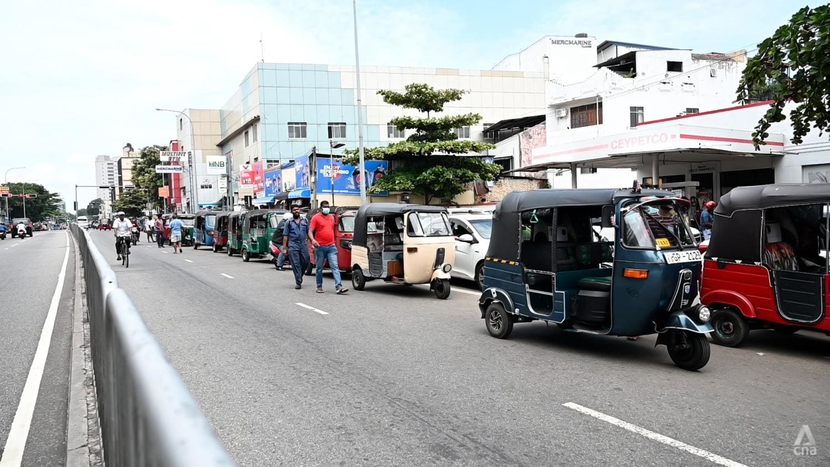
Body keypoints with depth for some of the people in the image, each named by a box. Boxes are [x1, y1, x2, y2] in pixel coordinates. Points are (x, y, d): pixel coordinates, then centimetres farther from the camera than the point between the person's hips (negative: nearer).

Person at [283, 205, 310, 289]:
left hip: (304, 245, 2)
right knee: (295, 264, -4)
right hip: (293, 246, -2)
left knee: (305, 262, 1)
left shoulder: (305, 221, 14)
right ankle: (298, 282, -1)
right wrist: (284, 248, -2)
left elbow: (309, 233, 14)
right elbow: (285, 236, 5)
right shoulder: (289, 223, 9)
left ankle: (299, 276, 26)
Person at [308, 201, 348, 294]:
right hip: (320, 247, -3)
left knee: (335, 267, -7)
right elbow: (310, 231, -6)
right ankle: (319, 287, 20)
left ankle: (339, 287, -15)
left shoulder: (331, 217, 15)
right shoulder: (316, 217, 0)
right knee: (319, 268, 7)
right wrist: (312, 240, -25)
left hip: (331, 247, 3)